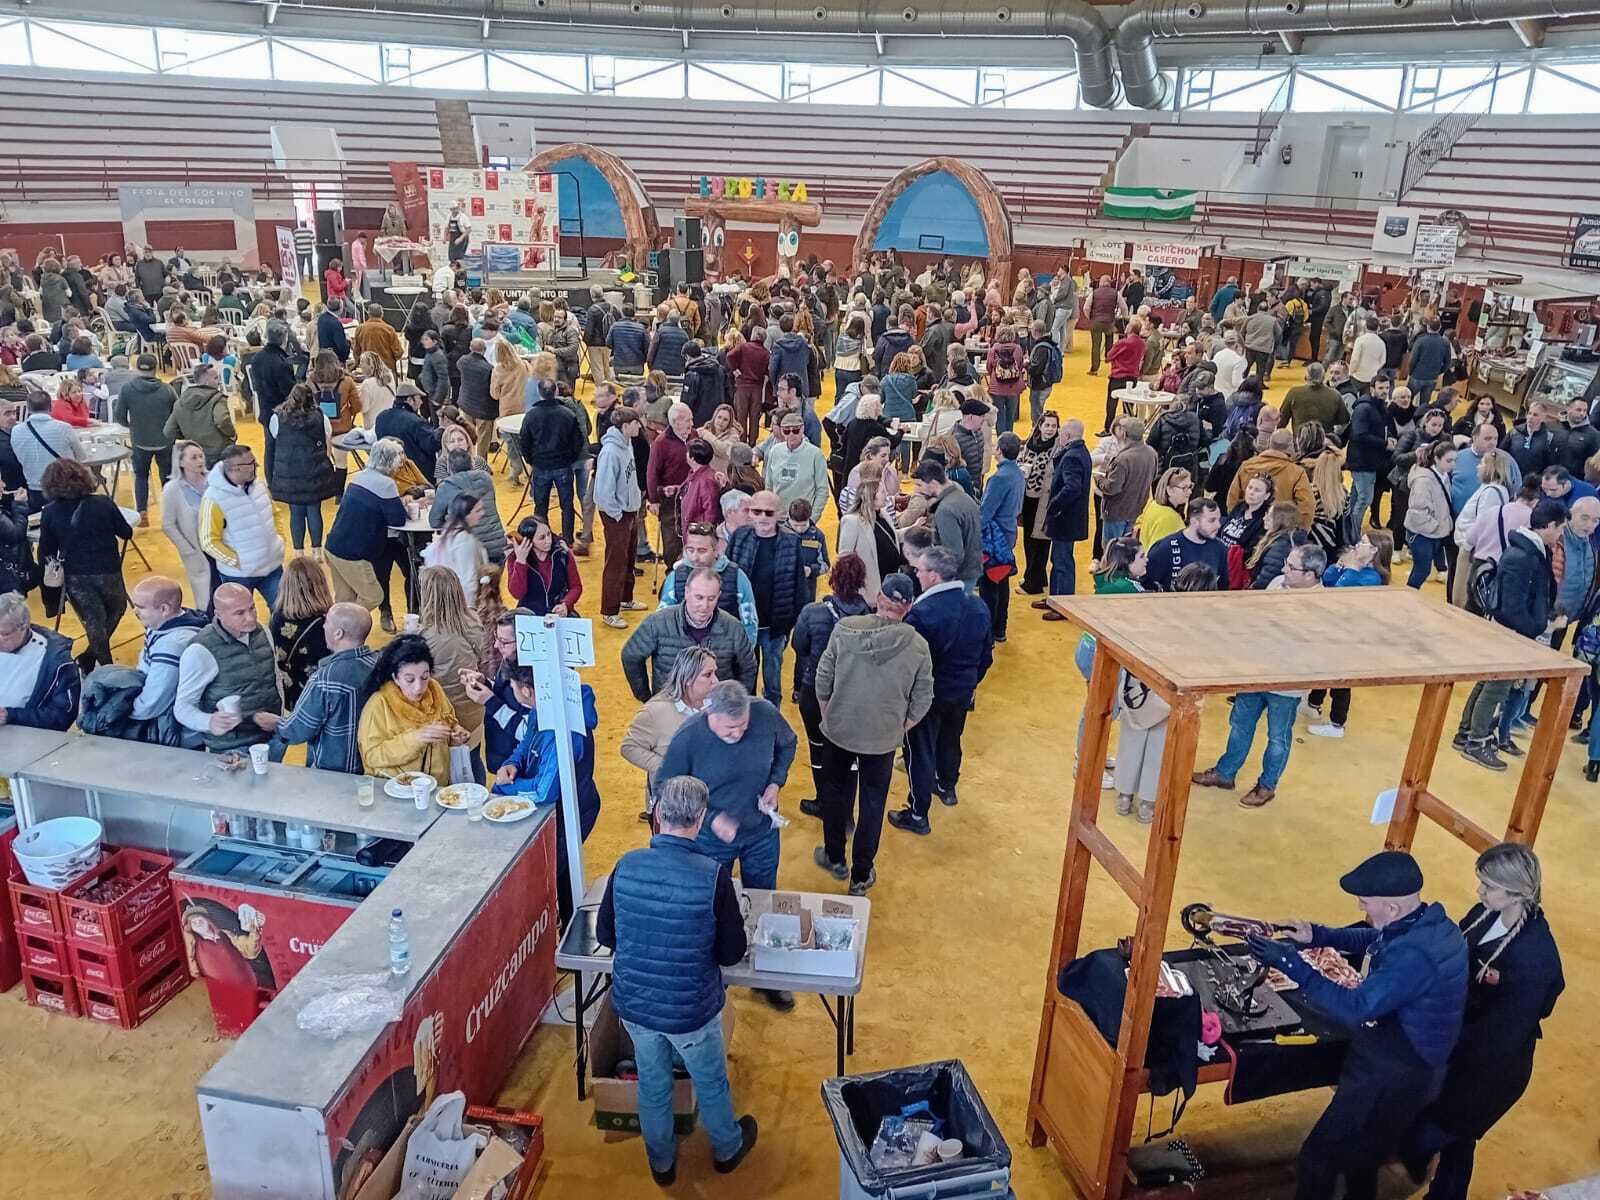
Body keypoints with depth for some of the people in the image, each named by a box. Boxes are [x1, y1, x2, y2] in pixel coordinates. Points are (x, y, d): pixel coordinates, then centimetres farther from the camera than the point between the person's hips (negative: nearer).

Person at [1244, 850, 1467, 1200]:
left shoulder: (1414, 955, -35)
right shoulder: (1433, 924, -3)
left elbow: (1356, 1008, -36)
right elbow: (1373, 940, 13)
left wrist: (1291, 963, -34)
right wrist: (1318, 935, 0)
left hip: (1389, 1079, -10)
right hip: (1409, 1069, 10)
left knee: (1318, 1157, 2)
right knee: (1360, 1154, 29)